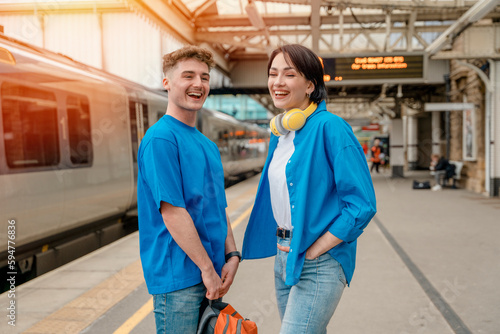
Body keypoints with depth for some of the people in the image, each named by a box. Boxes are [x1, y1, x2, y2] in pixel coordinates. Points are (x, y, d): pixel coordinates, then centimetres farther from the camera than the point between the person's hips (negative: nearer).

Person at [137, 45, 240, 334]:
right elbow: (172, 212, -19)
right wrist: (207, 268, -15)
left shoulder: (208, 145, 13)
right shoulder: (160, 138, -14)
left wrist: (232, 255, 2)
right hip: (178, 277, -8)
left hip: (210, 277, 8)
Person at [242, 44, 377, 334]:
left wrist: (315, 250, -16)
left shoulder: (329, 127, -14)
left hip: (319, 260, -8)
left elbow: (362, 204, -18)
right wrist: (283, 248, 11)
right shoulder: (280, 133, 11)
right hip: (284, 255, 8)